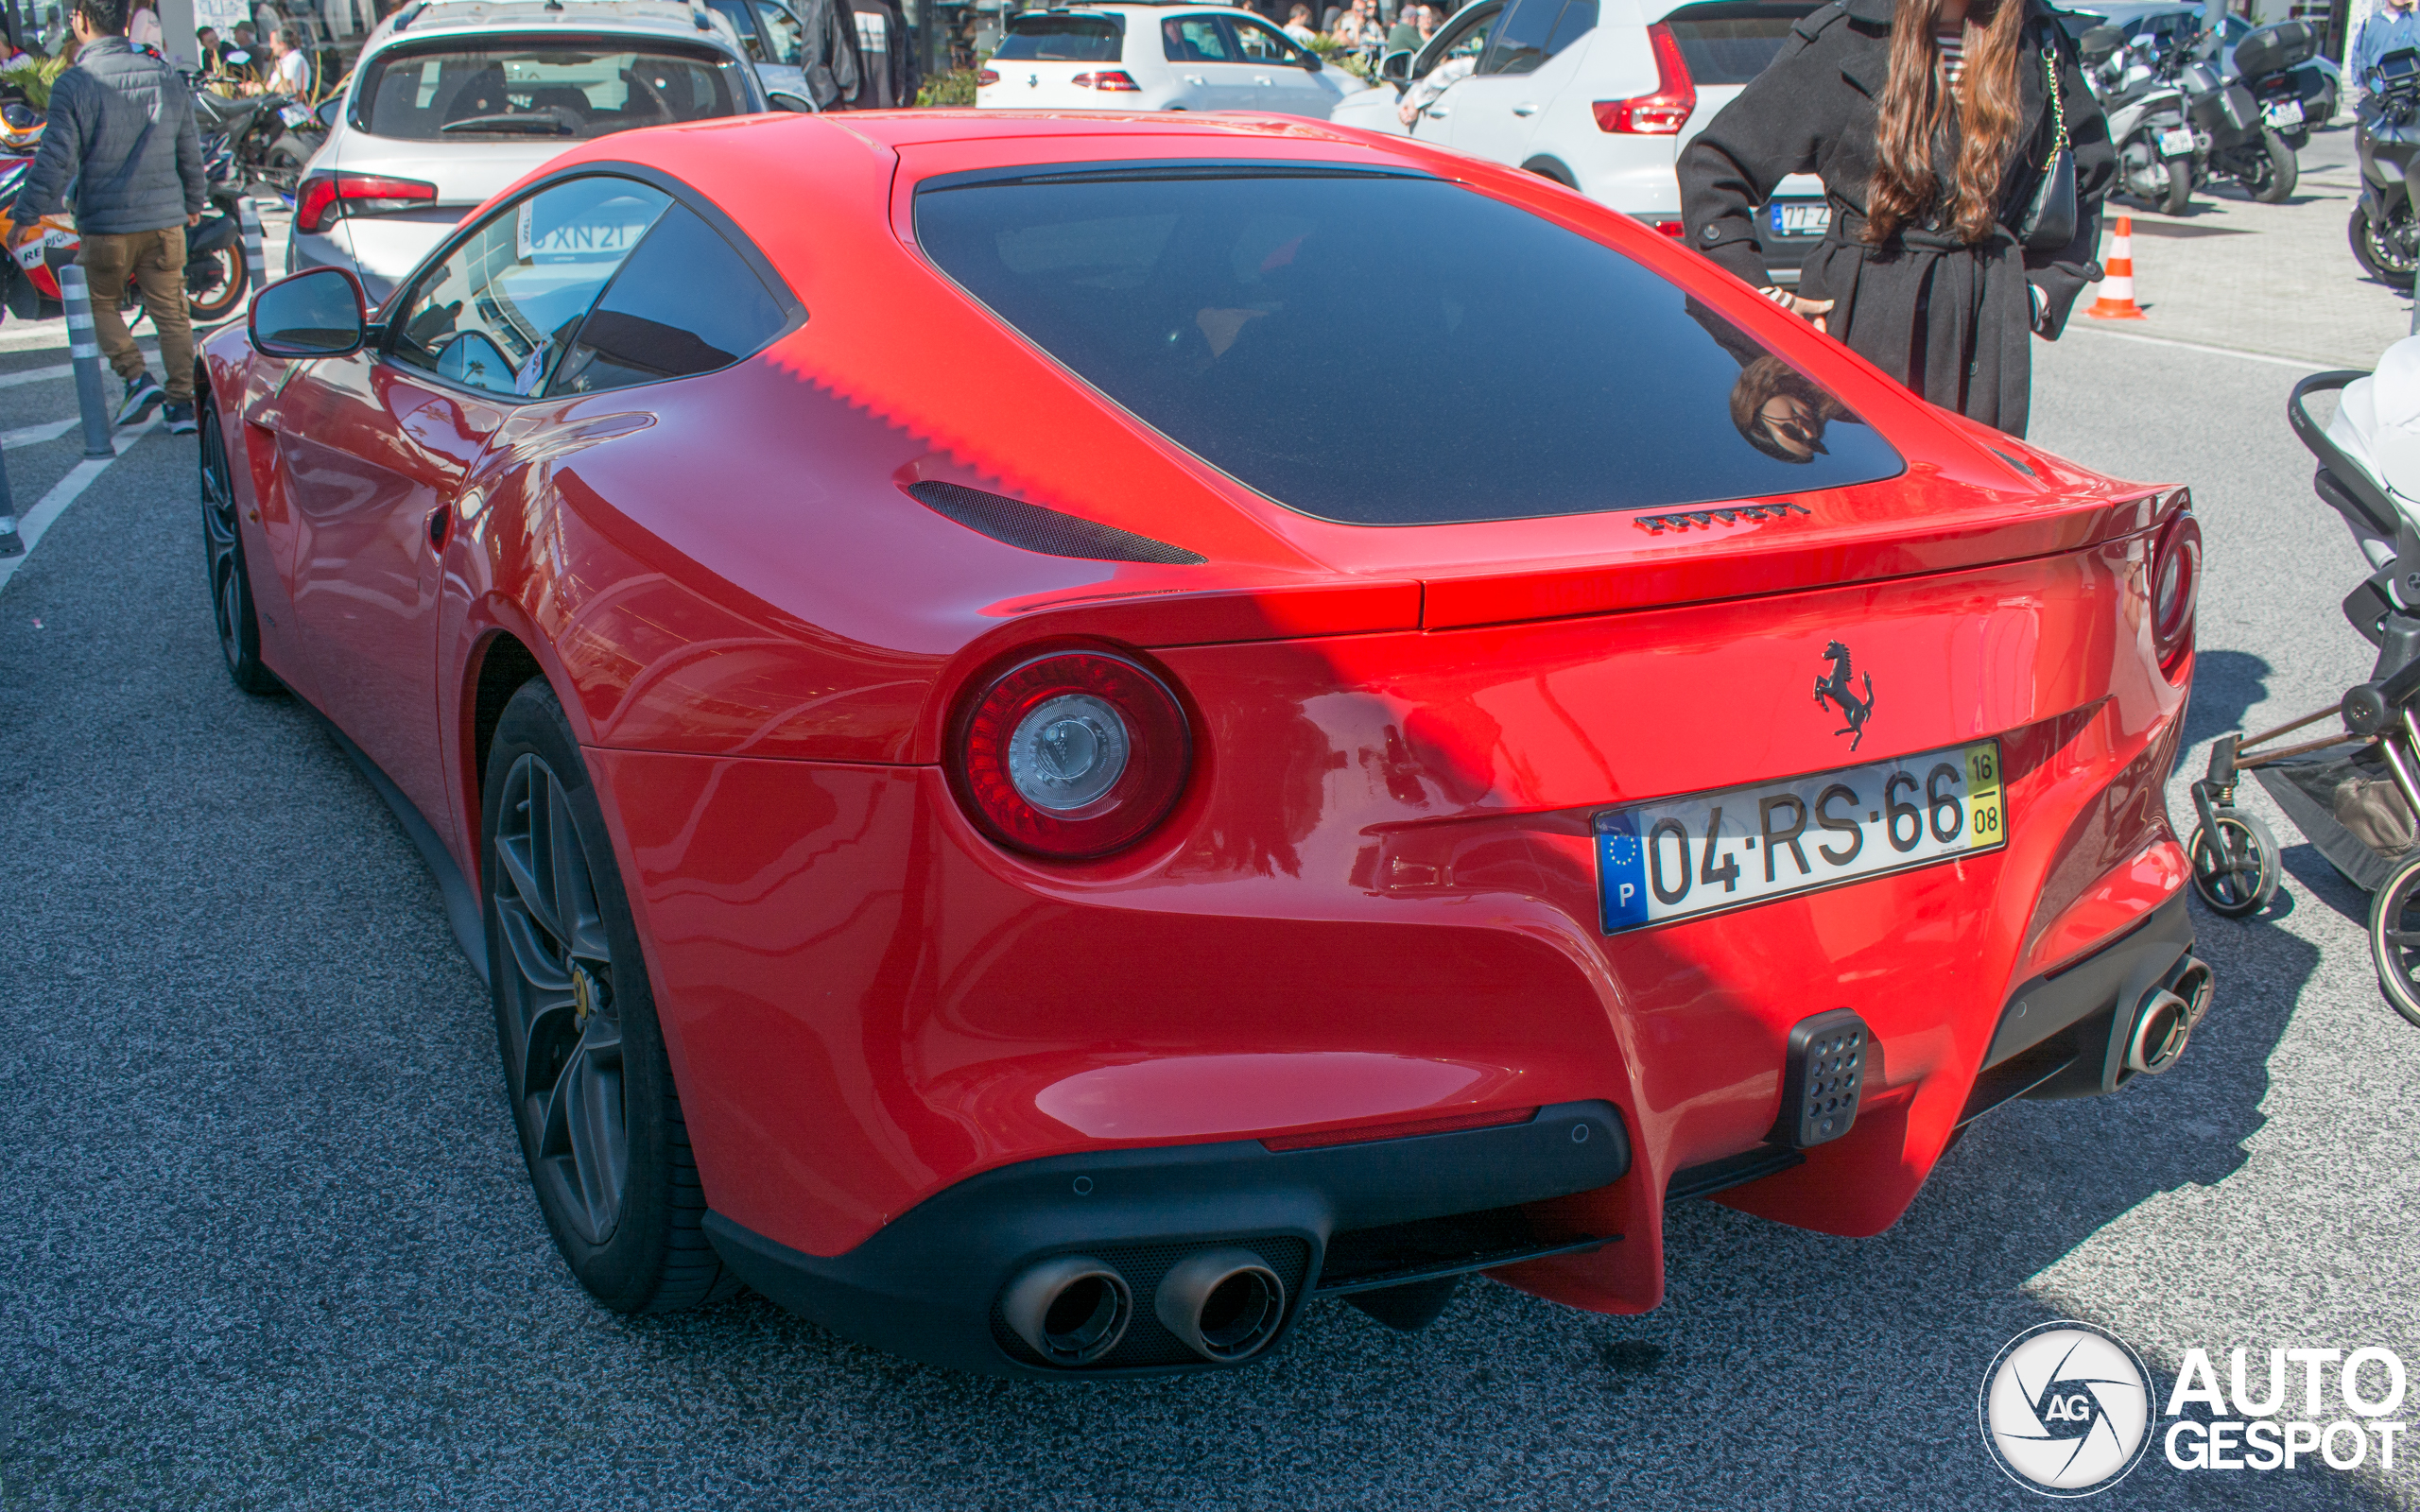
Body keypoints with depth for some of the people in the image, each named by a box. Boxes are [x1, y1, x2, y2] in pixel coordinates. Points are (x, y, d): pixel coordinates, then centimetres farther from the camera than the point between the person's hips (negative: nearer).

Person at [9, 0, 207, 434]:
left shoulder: (75, 84, -11)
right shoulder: (166, 78, 4)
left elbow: (57, 159, -13)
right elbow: (190, 150, 13)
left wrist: (25, 215, -4)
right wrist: (194, 202, 29)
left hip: (107, 224, -4)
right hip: (166, 219, 4)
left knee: (98, 302, 16)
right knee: (171, 311, 8)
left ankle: (136, 379, 2)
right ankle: (183, 403, 7)